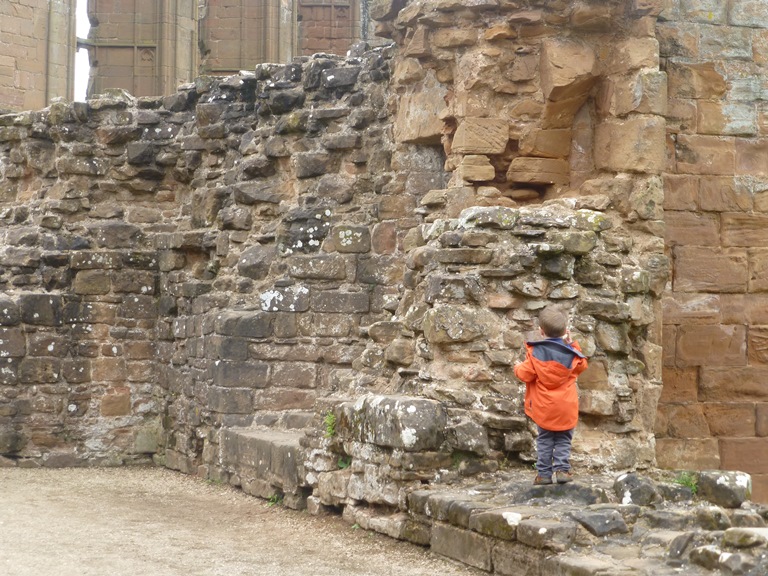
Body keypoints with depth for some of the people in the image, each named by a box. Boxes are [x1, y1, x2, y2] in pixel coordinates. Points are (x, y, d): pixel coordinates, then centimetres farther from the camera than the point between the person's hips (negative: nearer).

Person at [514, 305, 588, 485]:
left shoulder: (535, 352, -10)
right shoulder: (571, 354, -4)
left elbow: (526, 374, -9)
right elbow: (581, 366, 16)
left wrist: (518, 367, 14)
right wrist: (572, 344, 16)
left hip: (543, 408, 0)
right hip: (566, 409, 0)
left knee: (544, 440, 10)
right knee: (563, 439, 10)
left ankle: (544, 472, 8)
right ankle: (562, 469, 1)